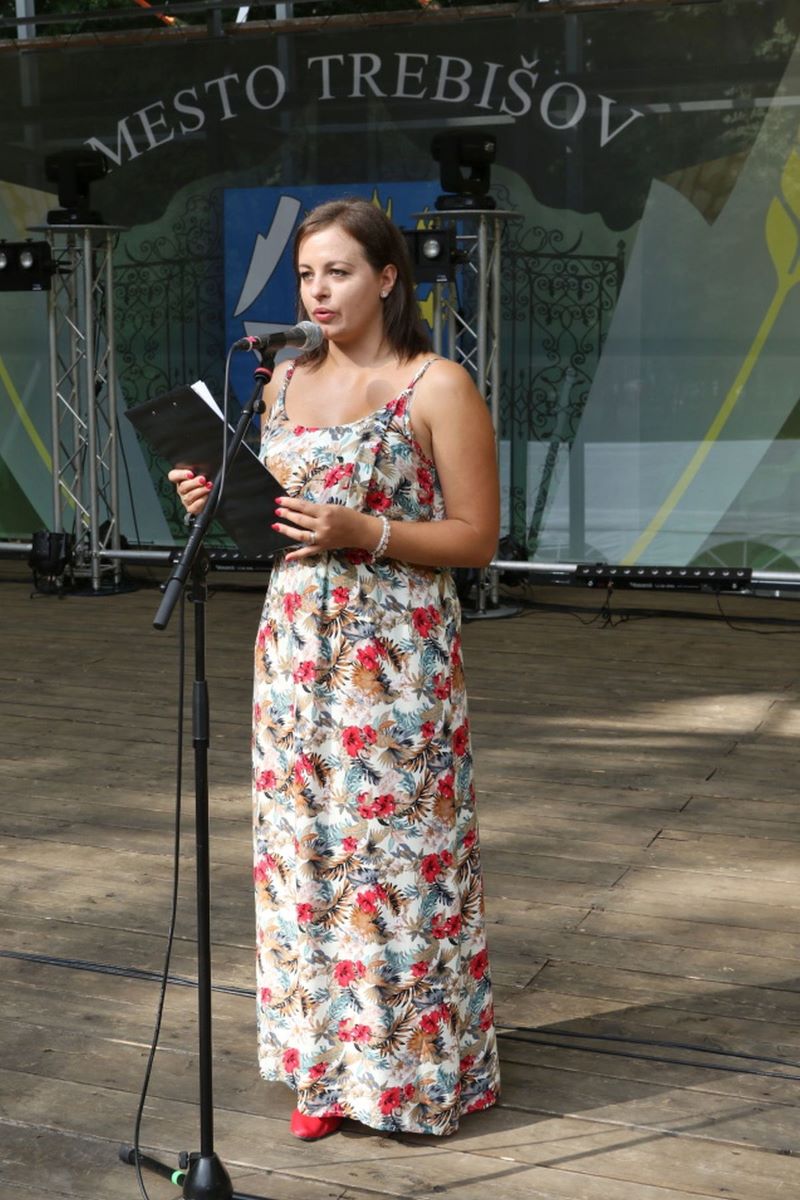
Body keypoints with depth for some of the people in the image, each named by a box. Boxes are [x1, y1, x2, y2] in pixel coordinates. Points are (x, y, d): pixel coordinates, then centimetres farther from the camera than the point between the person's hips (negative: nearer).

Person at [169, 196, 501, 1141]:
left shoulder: (438, 388, -7)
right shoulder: (285, 383, 11)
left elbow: (476, 538, -8)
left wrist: (363, 532, -20)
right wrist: (222, 502, 0)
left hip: (396, 656, -5)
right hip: (296, 646, 6)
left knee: (397, 853, 0)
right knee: (304, 850, 8)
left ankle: (419, 1066, 16)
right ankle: (328, 1063, 22)